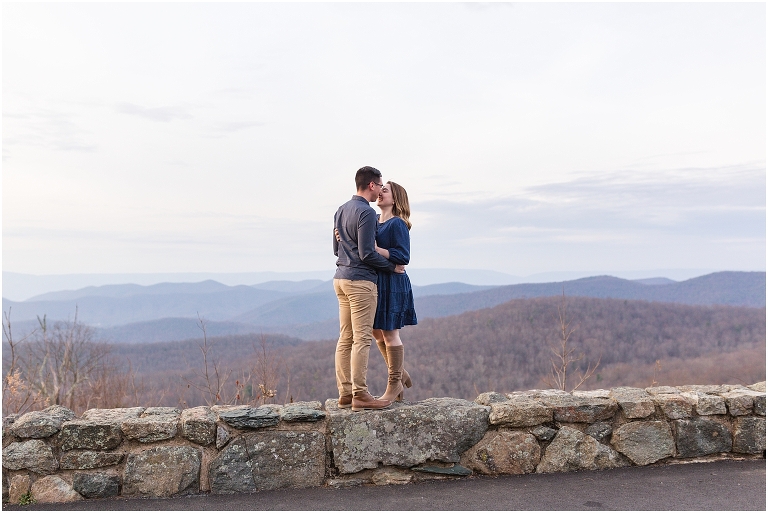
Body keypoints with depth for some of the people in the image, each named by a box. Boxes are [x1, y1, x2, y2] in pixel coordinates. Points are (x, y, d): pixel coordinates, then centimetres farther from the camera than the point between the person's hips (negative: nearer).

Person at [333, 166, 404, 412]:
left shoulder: (341, 210, 15)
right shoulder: (366, 212, -13)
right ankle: (360, 395, -3)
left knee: (345, 338, 9)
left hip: (341, 278, 9)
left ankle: (345, 393, 13)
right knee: (361, 339, -6)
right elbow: (367, 254, -16)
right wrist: (393, 267, -4)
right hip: (360, 281, -9)